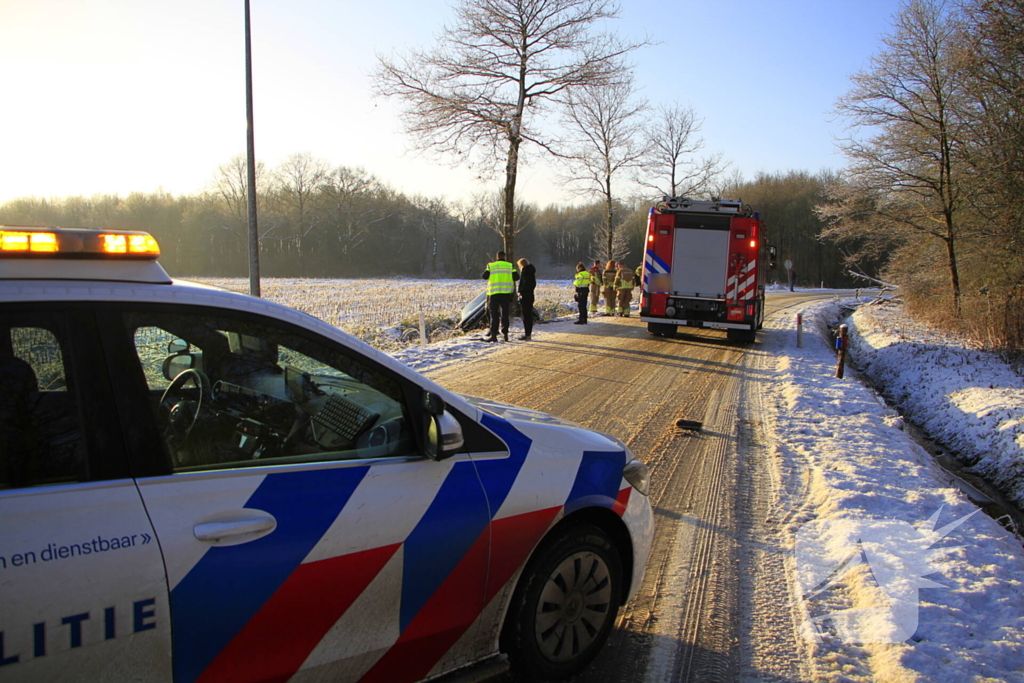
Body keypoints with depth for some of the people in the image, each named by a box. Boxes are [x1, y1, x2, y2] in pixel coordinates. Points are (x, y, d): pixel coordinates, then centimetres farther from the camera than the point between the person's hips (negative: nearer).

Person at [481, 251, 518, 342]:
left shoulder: (491, 265, 1)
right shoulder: (510, 265, 4)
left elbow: (485, 276, 5)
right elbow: (516, 277, 4)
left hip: (494, 293, -1)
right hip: (506, 292, 2)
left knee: (494, 314, 1)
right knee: (505, 314, 10)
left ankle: (493, 334, -6)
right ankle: (505, 333, 10)